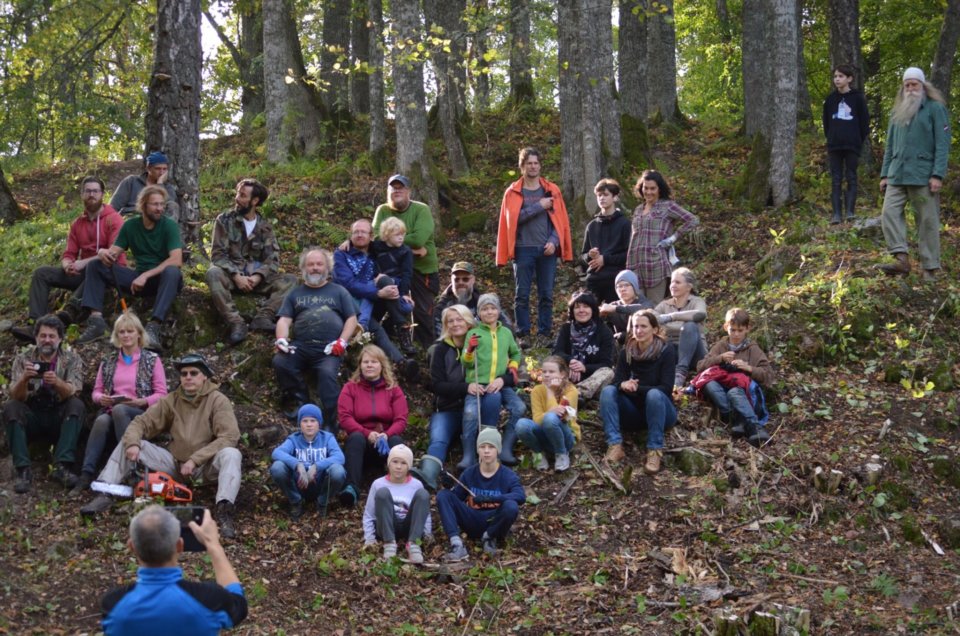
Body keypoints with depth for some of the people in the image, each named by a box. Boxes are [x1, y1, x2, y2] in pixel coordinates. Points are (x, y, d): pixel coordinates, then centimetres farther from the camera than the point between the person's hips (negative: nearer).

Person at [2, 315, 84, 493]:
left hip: (60, 417, 0)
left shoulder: (72, 359, -2)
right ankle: (23, 470, -33)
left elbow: (72, 393, -18)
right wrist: (24, 379, -34)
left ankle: (62, 467, -35)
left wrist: (57, 382, -40)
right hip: (31, 417, 1)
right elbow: (16, 396, -12)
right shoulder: (23, 358, -1)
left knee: (77, 405, -28)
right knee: (10, 407, -27)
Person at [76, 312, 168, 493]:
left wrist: (142, 402, -15)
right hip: (111, 411, 3)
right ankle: (86, 475, -41)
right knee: (101, 421, -34)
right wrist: (101, 398, -4)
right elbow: (96, 391, 20)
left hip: (142, 414, -2)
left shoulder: (152, 360, 9)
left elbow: (161, 394, 3)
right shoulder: (108, 361, 19)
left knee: (119, 410, -37)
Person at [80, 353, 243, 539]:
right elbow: (141, 422, 2)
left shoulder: (217, 400, -9)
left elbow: (230, 436, -20)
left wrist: (195, 460, -24)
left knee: (230, 454, -36)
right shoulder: (171, 400, 4)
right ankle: (105, 494, -17)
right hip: (175, 463, 4)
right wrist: (133, 443, -21)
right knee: (127, 442, -6)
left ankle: (224, 509, -52)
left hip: (205, 466, -4)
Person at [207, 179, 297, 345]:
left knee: (290, 280, -19)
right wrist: (237, 276, -20)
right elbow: (217, 254, -6)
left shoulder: (265, 226, 8)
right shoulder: (224, 220, 2)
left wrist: (257, 277, -19)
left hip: (257, 278, 2)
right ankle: (237, 323, -39)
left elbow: (273, 258, 0)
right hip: (231, 275, -2)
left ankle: (263, 318, -35)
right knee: (213, 274, -36)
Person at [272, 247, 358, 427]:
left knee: (327, 373, -33)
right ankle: (301, 402, -10)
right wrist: (281, 340, -7)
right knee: (280, 362, -28)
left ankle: (330, 423, -29)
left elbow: (351, 318, 14)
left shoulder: (338, 291, 22)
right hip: (301, 346, 2)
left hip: (328, 349, -2)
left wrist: (342, 341, -3)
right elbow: (284, 319, 15)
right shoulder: (295, 293, 26)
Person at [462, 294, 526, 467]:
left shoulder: (506, 333, 17)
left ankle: (506, 450, -14)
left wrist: (513, 367, 13)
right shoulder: (473, 333, 8)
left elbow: (516, 354, 32)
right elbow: (466, 363, 3)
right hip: (478, 384, -3)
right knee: (471, 412, -30)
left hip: (501, 384, 3)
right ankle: (468, 457, -21)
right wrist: (469, 349, -16)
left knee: (519, 407, -24)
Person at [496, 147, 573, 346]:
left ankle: (545, 333, 11)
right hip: (523, 249, -1)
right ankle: (522, 334, 7)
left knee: (546, 295, 4)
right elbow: (513, 218, -10)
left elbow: (560, 220, 5)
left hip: (547, 249, 1)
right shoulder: (513, 192, 4)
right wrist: (539, 206, -11)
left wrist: (554, 241, -9)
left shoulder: (552, 190, 8)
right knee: (522, 295, 1)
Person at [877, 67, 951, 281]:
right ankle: (902, 260, -13)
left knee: (927, 221, -2)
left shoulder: (935, 109, 0)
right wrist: (884, 174, 13)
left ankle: (930, 269, 2)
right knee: (889, 213, -10)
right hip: (897, 174, 6)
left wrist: (938, 175, -15)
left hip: (923, 175, -5)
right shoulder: (898, 111, 18)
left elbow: (942, 144, -7)